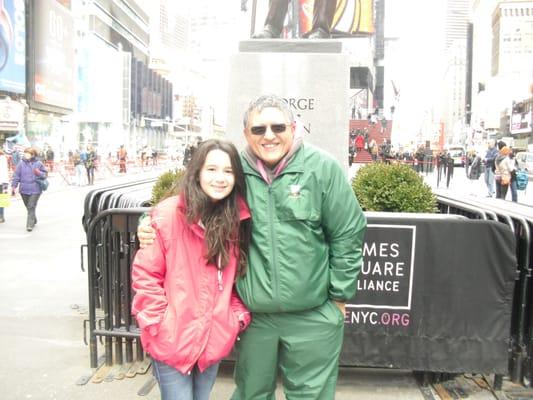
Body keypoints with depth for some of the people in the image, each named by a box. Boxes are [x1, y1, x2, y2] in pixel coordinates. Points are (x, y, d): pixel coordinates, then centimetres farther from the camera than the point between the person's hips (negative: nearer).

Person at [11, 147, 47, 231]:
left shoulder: (38, 164, -3)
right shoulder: (21, 164, 0)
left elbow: (45, 174, 5)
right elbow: (16, 176, 3)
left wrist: (39, 173, -16)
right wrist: (13, 187, 0)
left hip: (35, 190, -3)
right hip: (24, 190, 3)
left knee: (31, 207, -8)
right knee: (28, 207, 16)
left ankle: (30, 225, -7)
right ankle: (34, 220, 36)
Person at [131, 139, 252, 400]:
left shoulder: (238, 220, -1)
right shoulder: (168, 214, -15)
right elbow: (145, 275, -10)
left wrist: (239, 316, 1)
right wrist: (159, 324, -13)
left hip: (214, 339, 5)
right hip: (172, 340, -4)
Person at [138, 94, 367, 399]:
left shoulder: (322, 168, -9)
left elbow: (348, 234, -4)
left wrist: (339, 296, -1)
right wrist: (151, 225, -7)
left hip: (313, 317, -2)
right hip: (253, 316, 2)